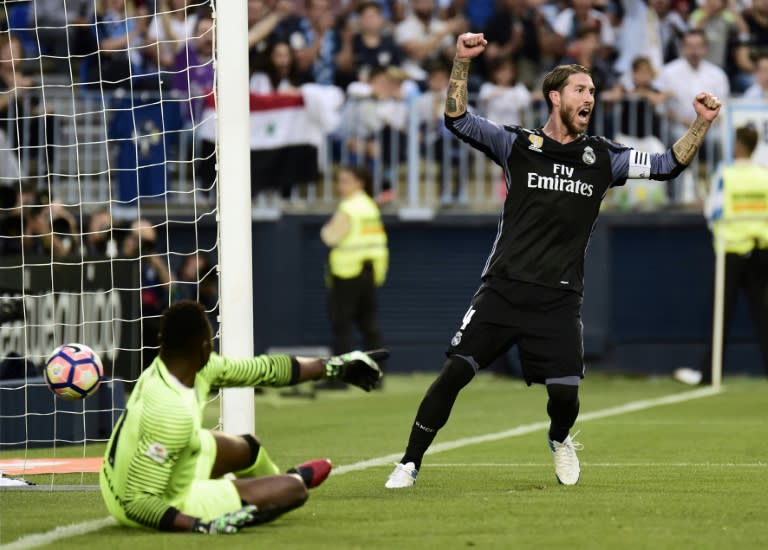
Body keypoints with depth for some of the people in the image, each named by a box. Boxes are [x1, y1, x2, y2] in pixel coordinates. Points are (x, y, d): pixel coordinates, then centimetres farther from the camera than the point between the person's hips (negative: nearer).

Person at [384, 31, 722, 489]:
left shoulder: (602, 157, 9)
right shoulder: (518, 145, 3)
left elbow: (668, 165, 9)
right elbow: (458, 120, -5)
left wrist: (703, 124, -5)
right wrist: (462, 63, -18)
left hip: (559, 298, 1)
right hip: (504, 290, -1)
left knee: (566, 395, -6)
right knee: (455, 371, -12)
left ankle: (559, 440, 31)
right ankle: (410, 464, 0)